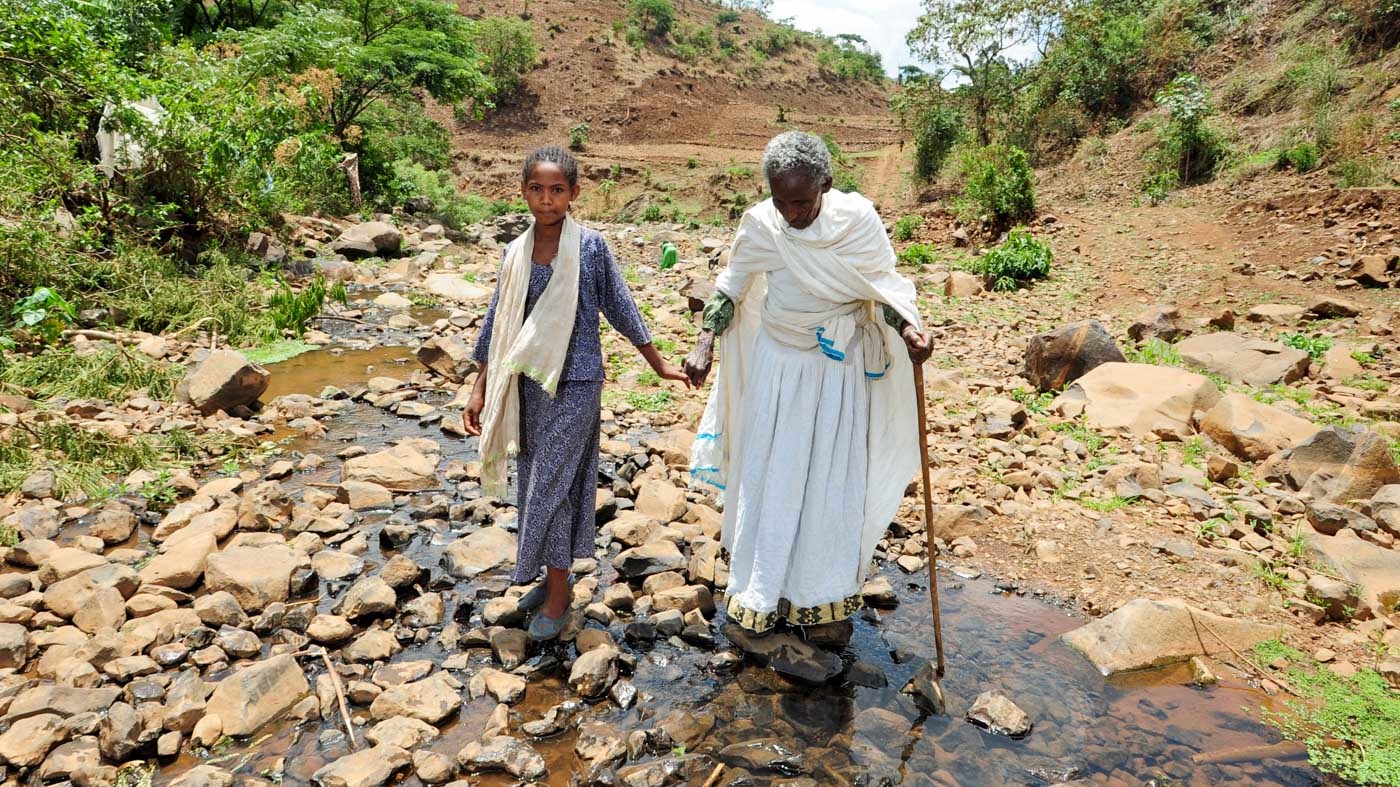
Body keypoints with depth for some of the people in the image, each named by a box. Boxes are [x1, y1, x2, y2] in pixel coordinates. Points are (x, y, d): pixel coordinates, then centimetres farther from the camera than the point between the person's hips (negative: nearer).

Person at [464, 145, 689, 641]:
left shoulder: (590, 247, -9)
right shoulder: (515, 253, 2)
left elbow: (621, 308, -1)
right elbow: (499, 325, 7)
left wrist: (659, 365, 5)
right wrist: (481, 390, 8)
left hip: (575, 385, -5)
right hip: (529, 384, 5)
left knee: (552, 486, -2)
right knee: (534, 484, 13)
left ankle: (558, 595, 14)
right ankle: (551, 576, 31)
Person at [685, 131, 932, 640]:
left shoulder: (858, 219, -14)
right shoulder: (760, 224, -12)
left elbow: (884, 287, -5)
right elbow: (731, 287, 1)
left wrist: (909, 329, -23)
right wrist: (705, 343, -11)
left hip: (839, 369, 0)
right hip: (777, 366, 1)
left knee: (834, 480, 7)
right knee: (770, 478, 6)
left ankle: (825, 597, 22)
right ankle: (765, 590, 23)